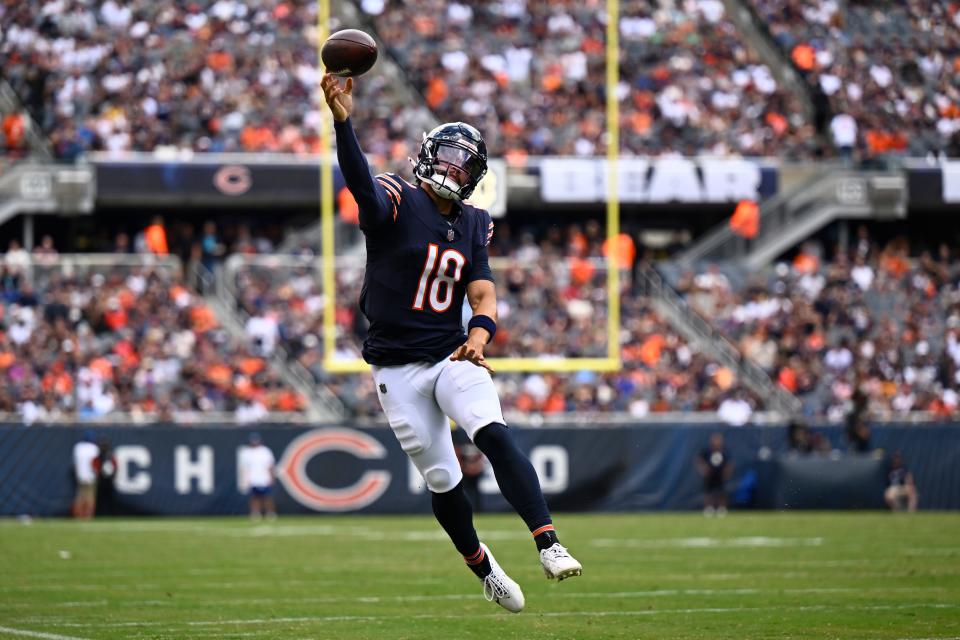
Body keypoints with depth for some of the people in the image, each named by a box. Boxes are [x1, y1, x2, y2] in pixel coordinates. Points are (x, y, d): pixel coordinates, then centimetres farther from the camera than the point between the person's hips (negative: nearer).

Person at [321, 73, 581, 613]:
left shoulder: (473, 227, 8)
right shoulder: (396, 203, -6)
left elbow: (483, 295, 0)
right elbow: (359, 179, -28)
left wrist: (479, 336, -24)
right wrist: (343, 120, -48)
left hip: (453, 356, 2)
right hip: (398, 369, -2)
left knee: (495, 435, -24)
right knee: (442, 480, 3)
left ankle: (550, 545, -32)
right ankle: (484, 568, 27)